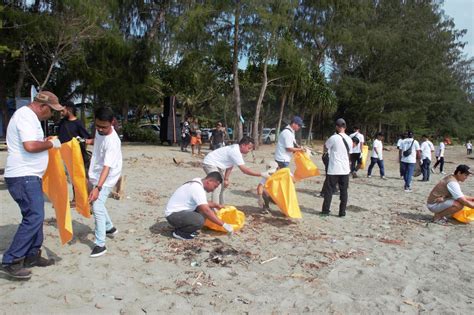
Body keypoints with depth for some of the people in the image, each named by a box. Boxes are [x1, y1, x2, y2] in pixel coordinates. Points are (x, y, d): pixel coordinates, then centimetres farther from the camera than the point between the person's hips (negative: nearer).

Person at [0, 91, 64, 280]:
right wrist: (51, 144, -13)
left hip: (29, 176, 11)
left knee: (35, 216, 14)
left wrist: (47, 141, 14)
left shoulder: (29, 116, 17)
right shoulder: (26, 116, -16)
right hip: (23, 177, -11)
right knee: (34, 218, -11)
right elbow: (30, 146, -27)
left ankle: (32, 256, 23)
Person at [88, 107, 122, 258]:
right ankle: (110, 228, 41)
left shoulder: (112, 142, -31)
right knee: (97, 204, 21)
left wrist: (98, 187, -44)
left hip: (106, 178, -9)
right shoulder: (99, 130, -7)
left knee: (97, 207, -16)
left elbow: (107, 167, -38)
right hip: (96, 174, 9)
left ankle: (100, 244, -9)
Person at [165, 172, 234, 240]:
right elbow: (206, 210, -29)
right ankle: (179, 232, -7)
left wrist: (216, 205, 12)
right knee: (199, 220, -33)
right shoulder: (197, 188, -23)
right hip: (173, 214, -10)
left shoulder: (198, 183, 7)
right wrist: (224, 225, -27)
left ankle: (183, 227, 10)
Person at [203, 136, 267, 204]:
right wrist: (261, 174, -28)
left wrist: (226, 179, -2)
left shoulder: (236, 149, 0)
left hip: (217, 165, 11)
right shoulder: (235, 152, -29)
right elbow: (245, 170, -32)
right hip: (210, 163, -11)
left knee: (223, 186, 18)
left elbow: (230, 166, 4)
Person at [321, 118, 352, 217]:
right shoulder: (349, 139, 5)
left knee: (329, 190, 5)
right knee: (344, 191, 10)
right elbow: (349, 153, 15)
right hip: (345, 169, 4)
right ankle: (342, 212, 12)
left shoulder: (333, 138, -12)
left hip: (333, 169, -4)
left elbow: (325, 148, 3)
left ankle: (325, 210, 8)